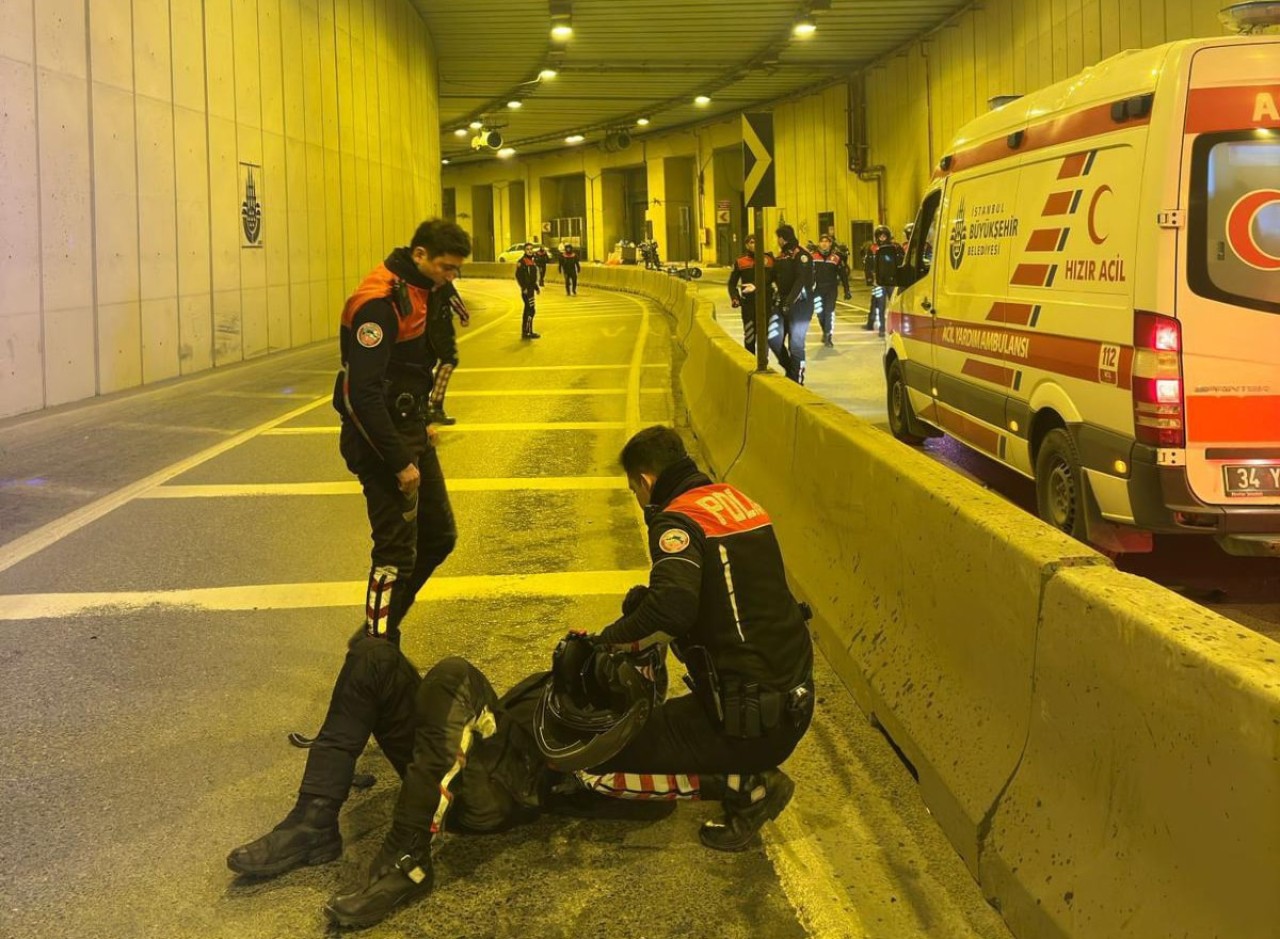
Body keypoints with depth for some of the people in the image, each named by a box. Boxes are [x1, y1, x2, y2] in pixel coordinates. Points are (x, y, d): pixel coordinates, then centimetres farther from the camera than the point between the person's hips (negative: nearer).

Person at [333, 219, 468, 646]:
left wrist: (424, 422, 13)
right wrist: (400, 462, -23)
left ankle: (378, 629, 27)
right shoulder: (379, 301, -22)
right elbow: (364, 393, -26)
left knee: (440, 535, 15)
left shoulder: (423, 291, 7)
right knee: (396, 553, -5)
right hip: (382, 440, -10)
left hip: (413, 434, 10)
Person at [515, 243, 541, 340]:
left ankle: (525, 332, 20)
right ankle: (528, 332, -10)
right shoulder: (521, 262, -13)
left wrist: (537, 287, 20)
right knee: (531, 310, -12)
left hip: (531, 288, 9)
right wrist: (524, 288, -22)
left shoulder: (533, 261, 14)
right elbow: (518, 276, -18)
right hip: (526, 289, -9)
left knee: (528, 310, 13)